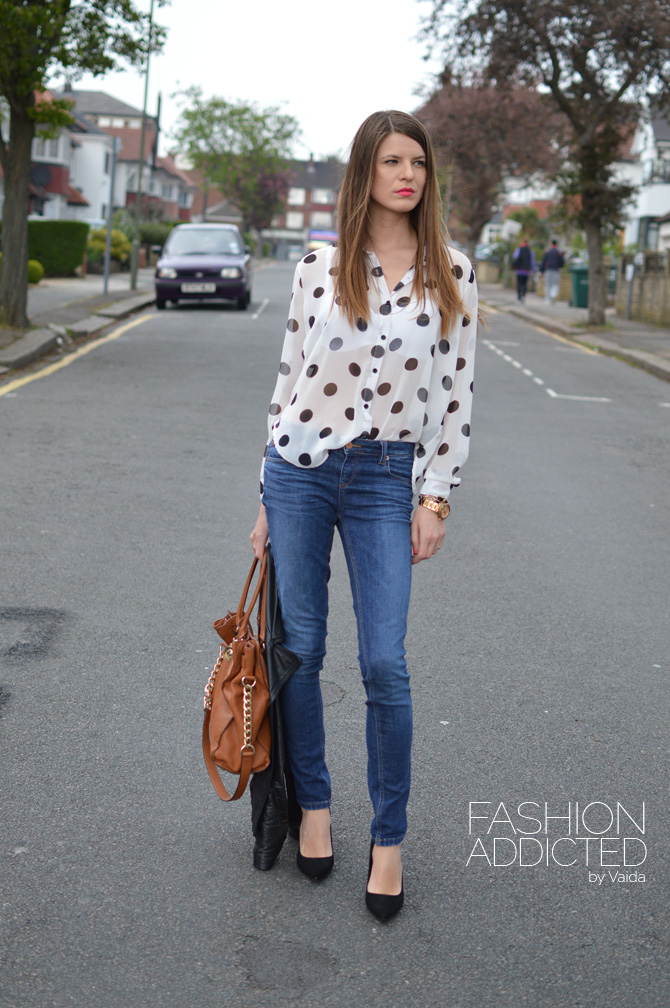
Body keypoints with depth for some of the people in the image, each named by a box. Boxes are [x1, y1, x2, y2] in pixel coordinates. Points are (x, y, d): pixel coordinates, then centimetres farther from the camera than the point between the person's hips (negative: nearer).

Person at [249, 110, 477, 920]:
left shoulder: (452, 274, 2)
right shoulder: (318, 269, 2)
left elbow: (456, 391, 3)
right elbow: (290, 377, 7)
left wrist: (436, 498, -2)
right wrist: (268, 496, 7)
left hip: (386, 480, -1)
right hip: (300, 466, 1)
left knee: (384, 663, -5)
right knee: (300, 648, 6)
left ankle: (389, 838, 11)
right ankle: (314, 806, 26)